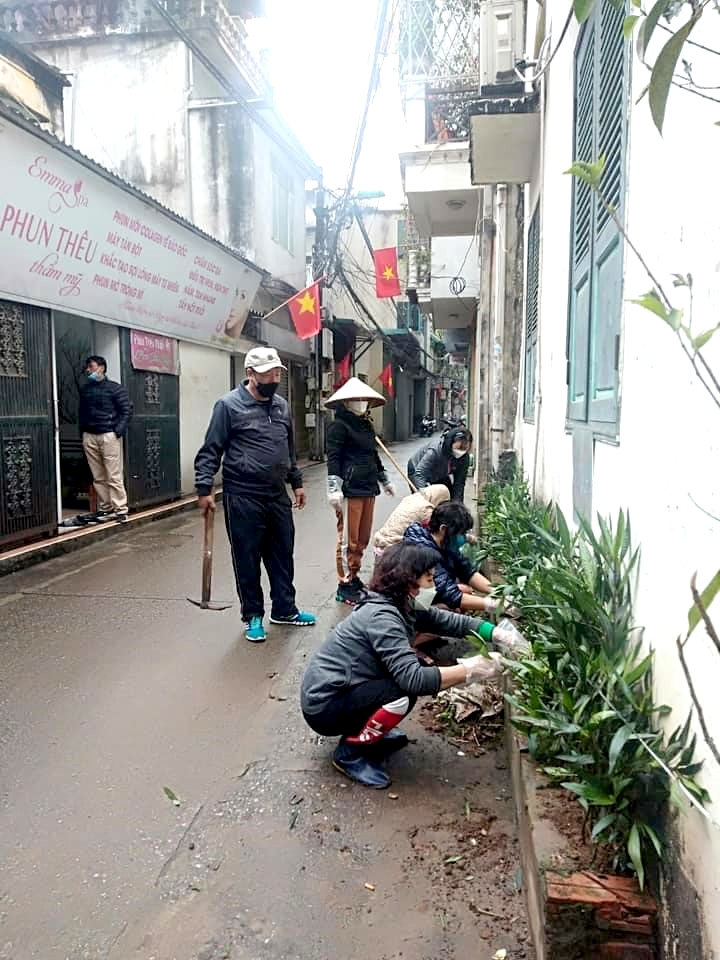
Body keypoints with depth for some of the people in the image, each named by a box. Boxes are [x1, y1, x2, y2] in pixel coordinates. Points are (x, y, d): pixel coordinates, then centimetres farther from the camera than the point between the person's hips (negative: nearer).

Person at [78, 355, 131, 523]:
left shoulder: (116, 388, 1)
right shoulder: (84, 389, 17)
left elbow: (125, 412, -3)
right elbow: (82, 413, 22)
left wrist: (118, 432, -11)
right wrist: (82, 432, 11)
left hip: (109, 436, -5)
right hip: (89, 436, 5)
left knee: (113, 476, -7)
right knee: (98, 477, 5)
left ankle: (120, 509, -3)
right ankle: (105, 508, 11)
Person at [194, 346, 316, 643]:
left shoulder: (281, 405, 11)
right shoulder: (229, 405, -9)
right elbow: (211, 451, -8)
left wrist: (296, 482, 20)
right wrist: (204, 488, -14)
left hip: (278, 496, 6)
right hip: (243, 498, -6)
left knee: (282, 556, 14)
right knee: (248, 560, 5)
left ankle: (284, 609, 29)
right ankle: (253, 616, 20)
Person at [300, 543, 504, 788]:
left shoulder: (402, 606, 1)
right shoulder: (382, 617, -27)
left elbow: (445, 620, 2)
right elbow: (413, 679, -32)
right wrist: (469, 671, -26)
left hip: (341, 690, 9)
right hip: (323, 708, -9)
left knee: (424, 668, 1)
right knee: (403, 693, -28)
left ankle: (372, 731, 14)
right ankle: (349, 753, -7)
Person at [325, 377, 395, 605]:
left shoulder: (366, 425, 17)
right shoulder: (339, 426, -7)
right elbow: (333, 458, -13)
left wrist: (384, 481, 32)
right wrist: (334, 489, -22)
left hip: (368, 486, 8)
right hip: (351, 489, -8)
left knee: (363, 537, 13)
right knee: (350, 539, -4)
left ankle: (354, 578, 25)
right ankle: (344, 587, 5)